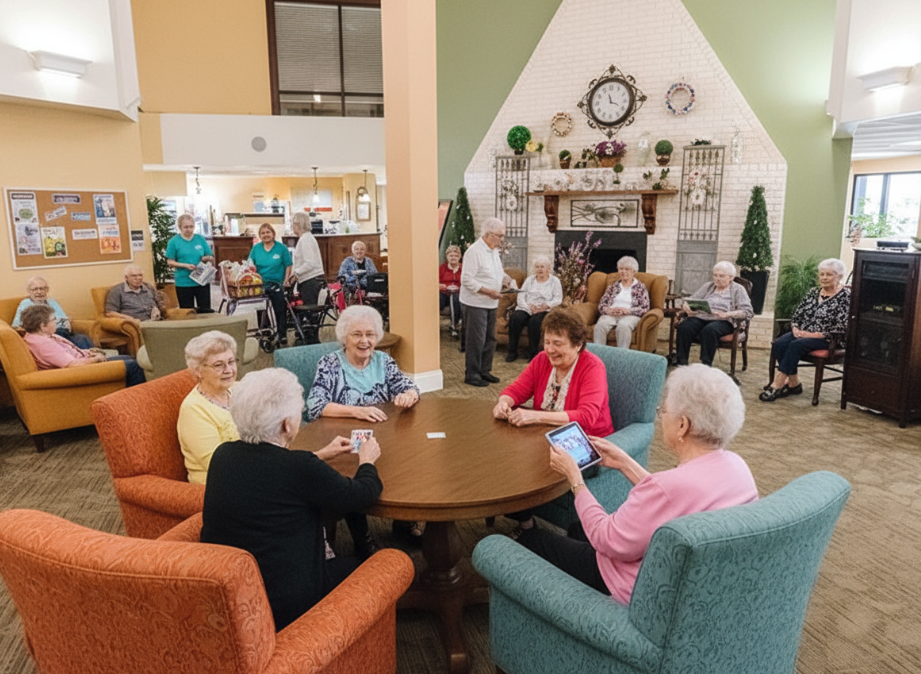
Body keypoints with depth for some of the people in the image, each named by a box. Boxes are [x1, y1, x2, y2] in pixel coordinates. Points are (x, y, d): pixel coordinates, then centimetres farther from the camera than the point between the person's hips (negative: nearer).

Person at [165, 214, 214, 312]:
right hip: (184, 283, -2)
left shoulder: (200, 239, 5)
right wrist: (185, 265, -17)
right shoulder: (174, 241, -1)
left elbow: (211, 257, 10)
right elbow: (170, 262, -2)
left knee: (206, 311, 6)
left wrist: (207, 258, -14)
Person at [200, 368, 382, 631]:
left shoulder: (223, 454, -4)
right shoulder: (301, 468, -24)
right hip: (284, 607, -7)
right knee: (355, 566, 18)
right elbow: (363, 494, -9)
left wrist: (319, 456, 25)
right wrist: (367, 460, 12)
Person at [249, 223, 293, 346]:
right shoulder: (256, 248, 7)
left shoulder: (282, 248, -2)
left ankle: (282, 336, 9)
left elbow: (288, 266, -2)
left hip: (277, 285, -3)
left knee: (280, 311, 0)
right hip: (260, 285, 3)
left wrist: (285, 282, -11)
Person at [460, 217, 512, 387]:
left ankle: (484, 371, 26)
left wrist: (504, 278, 3)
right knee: (476, 341, -4)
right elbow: (467, 280, -22)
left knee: (490, 339, 14)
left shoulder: (494, 250, 12)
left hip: (491, 303, 9)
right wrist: (488, 291, -24)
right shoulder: (474, 251, -17)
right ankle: (471, 375, 8)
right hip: (475, 304, -9)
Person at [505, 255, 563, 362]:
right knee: (515, 318, -30)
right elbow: (521, 297, 7)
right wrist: (529, 307, -13)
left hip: (544, 311, -3)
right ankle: (512, 352, -24)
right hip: (526, 309, 3)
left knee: (534, 321, -37)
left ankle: (533, 353, -24)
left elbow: (558, 299, 0)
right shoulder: (529, 280, 20)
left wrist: (546, 305, -20)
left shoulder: (555, 281, 13)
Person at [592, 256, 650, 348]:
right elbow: (601, 304, 16)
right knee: (601, 324, -34)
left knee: (623, 325, -39)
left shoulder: (641, 288, 16)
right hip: (610, 314, 2)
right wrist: (608, 310, -9)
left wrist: (626, 310, -13)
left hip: (630, 315, -2)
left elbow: (645, 308, 3)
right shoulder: (613, 286, 25)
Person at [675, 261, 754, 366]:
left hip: (723, 321, -3)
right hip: (700, 317, 3)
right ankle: (681, 364, -33)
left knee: (709, 330, -39)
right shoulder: (707, 287, 26)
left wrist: (727, 314, -17)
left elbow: (748, 311, 0)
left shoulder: (737, 289, 13)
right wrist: (686, 307, -8)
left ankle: (706, 366, -37)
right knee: (684, 327, -31)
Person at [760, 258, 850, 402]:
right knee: (778, 344, -23)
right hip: (802, 333, 6)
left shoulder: (845, 296, -6)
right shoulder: (814, 292, 14)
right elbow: (797, 313, 17)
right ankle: (794, 383, -15)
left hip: (825, 339, -6)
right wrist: (796, 328, -4)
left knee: (795, 345, -33)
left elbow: (841, 328, -15)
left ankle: (777, 386, -30)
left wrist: (812, 334, -19)